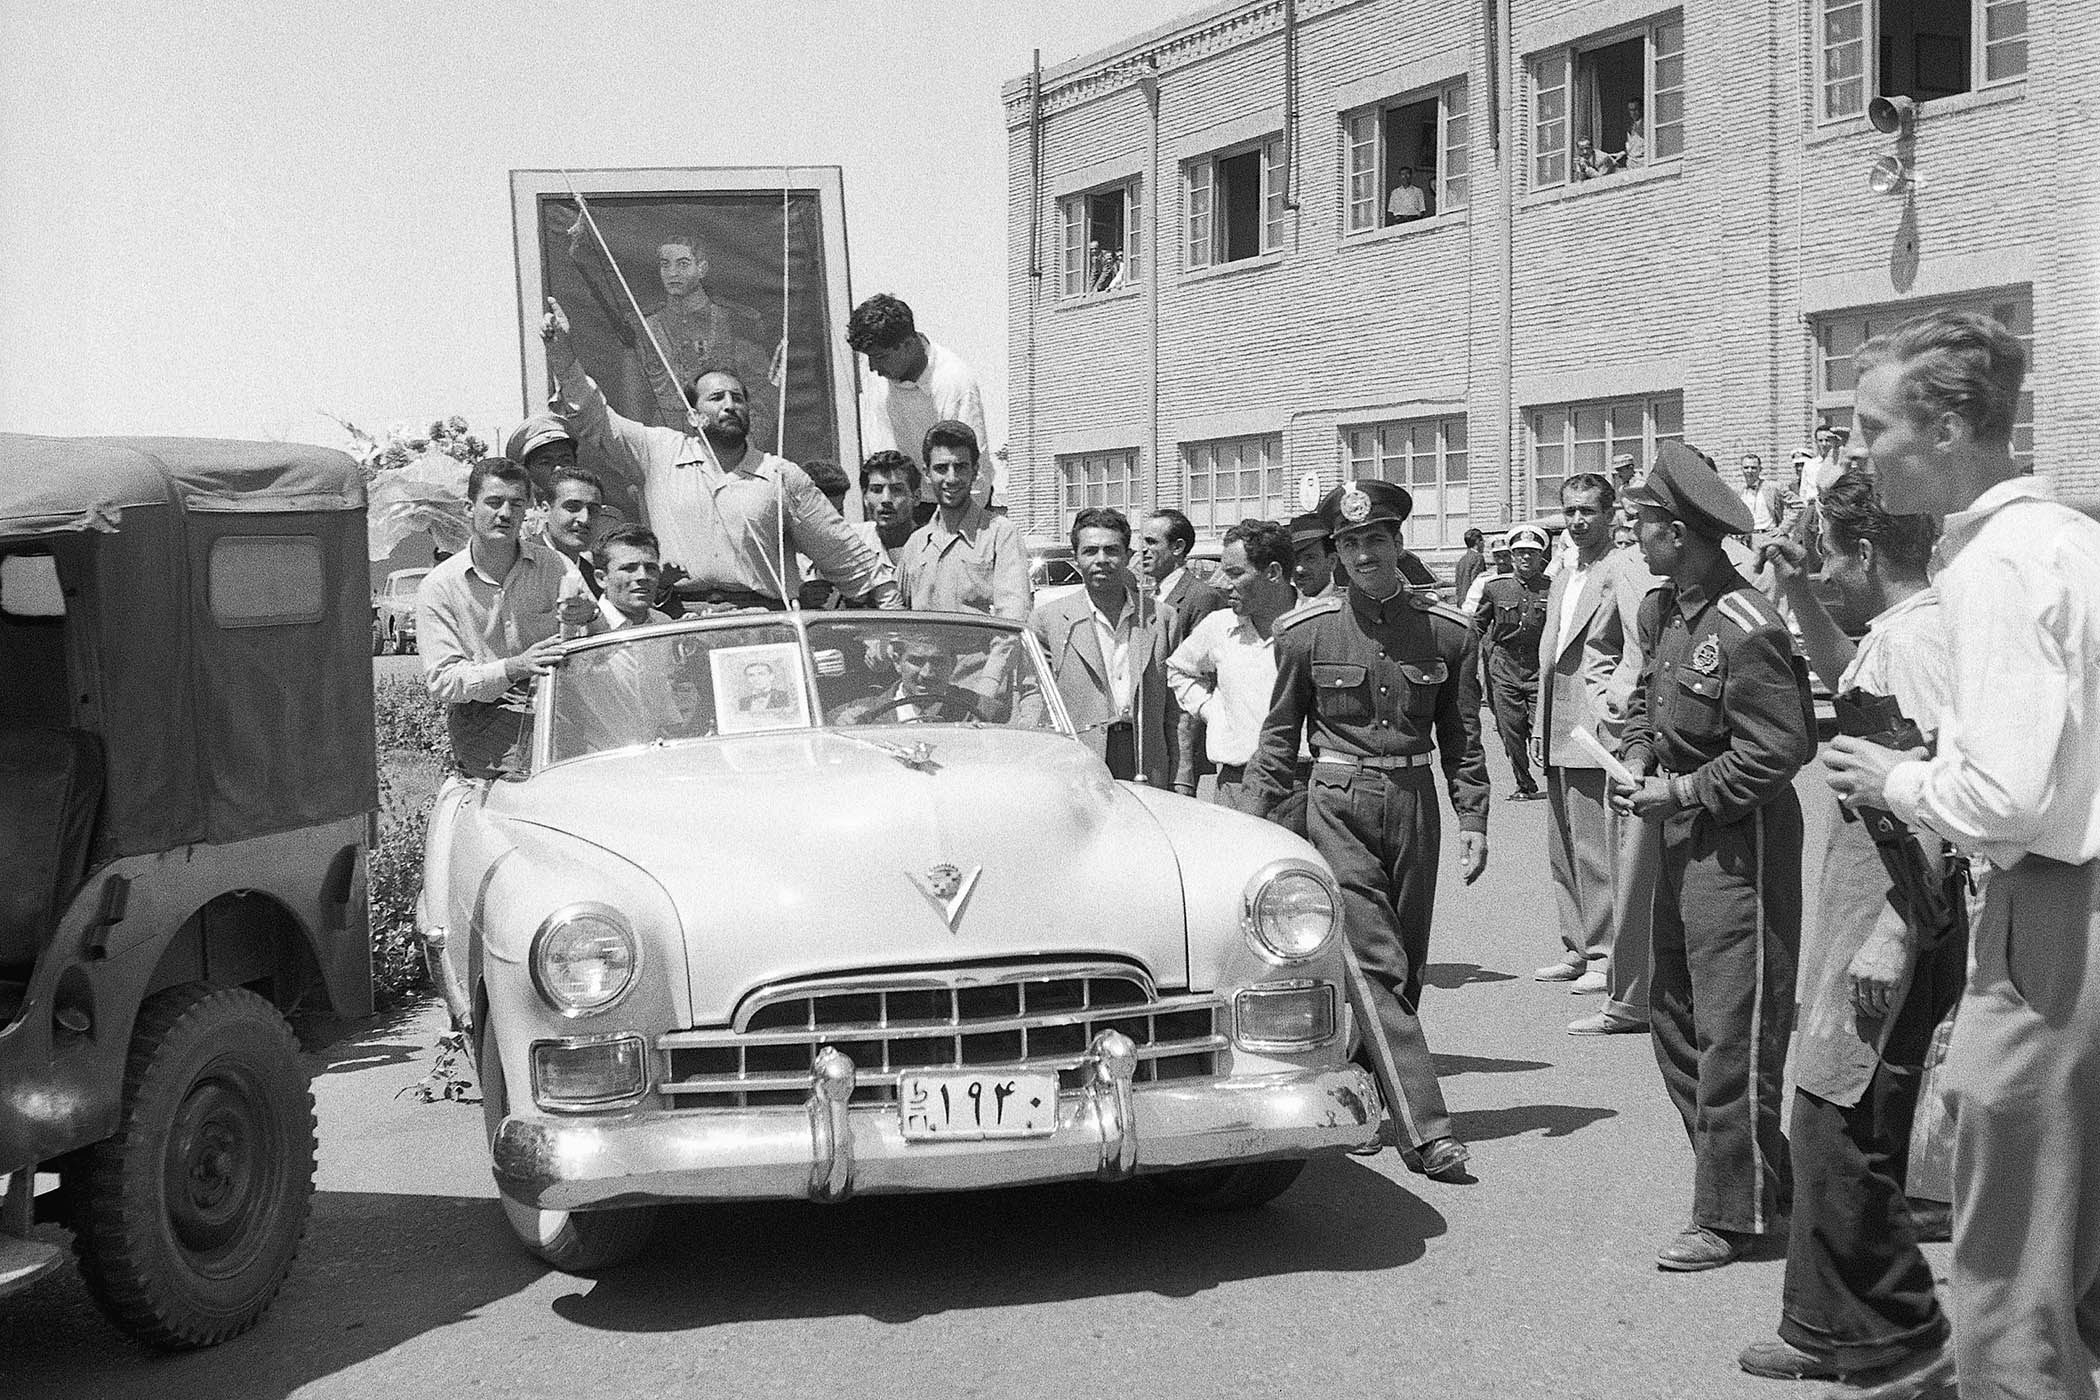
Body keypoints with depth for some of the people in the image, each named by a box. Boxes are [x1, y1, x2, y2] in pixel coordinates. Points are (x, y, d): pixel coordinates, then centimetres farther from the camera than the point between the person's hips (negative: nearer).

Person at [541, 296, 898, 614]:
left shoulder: (782, 476, 13)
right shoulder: (661, 452, 14)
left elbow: (848, 557, 16)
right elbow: (594, 420, 10)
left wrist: (892, 603, 12)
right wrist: (564, 358, -3)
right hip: (678, 624, 1)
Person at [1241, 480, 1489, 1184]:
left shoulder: (1448, 631, 3)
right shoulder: (1306, 631, -2)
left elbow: (1461, 737, 9)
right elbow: (1280, 732, 6)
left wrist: (1473, 821, 2)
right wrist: (1254, 818, 1)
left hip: (1414, 802, 3)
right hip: (1338, 803, -3)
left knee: (1405, 966, 10)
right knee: (1376, 963, -11)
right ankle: (1426, 1130, -14)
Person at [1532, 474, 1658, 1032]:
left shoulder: (1626, 572, -9)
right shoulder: (1563, 579, 18)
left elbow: (1640, 647, -20)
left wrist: (1617, 698, -31)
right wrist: (1540, 725, 21)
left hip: (1599, 729, -9)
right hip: (1560, 734, 9)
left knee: (1598, 850, -7)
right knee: (1563, 847, 15)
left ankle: (1607, 958, 0)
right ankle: (1579, 949, 26)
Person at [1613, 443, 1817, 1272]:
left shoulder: (1743, 630, -21)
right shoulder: (1661, 611, 7)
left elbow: (1780, 748, -22)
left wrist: (1682, 793, -17)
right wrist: (1636, 763, 3)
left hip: (1742, 838, -10)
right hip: (1682, 833, 10)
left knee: (1733, 1031, -3)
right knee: (1671, 1011, 15)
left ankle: (1732, 1215, 6)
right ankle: (1756, 1174, 27)